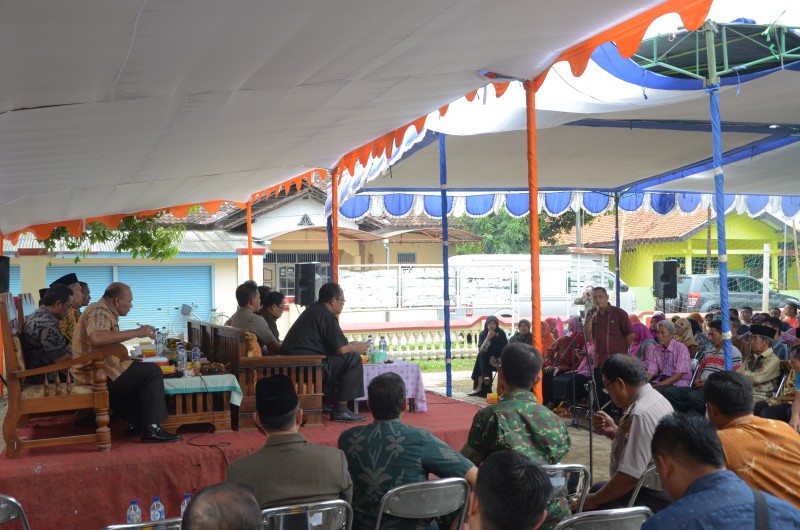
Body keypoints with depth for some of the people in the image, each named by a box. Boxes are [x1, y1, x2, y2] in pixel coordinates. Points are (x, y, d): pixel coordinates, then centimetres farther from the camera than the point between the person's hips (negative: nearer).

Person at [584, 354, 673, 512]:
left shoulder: (643, 414, -25)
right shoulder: (654, 397, 6)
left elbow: (630, 476, -27)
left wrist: (593, 500, -15)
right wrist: (614, 432, 3)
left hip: (652, 499, -11)